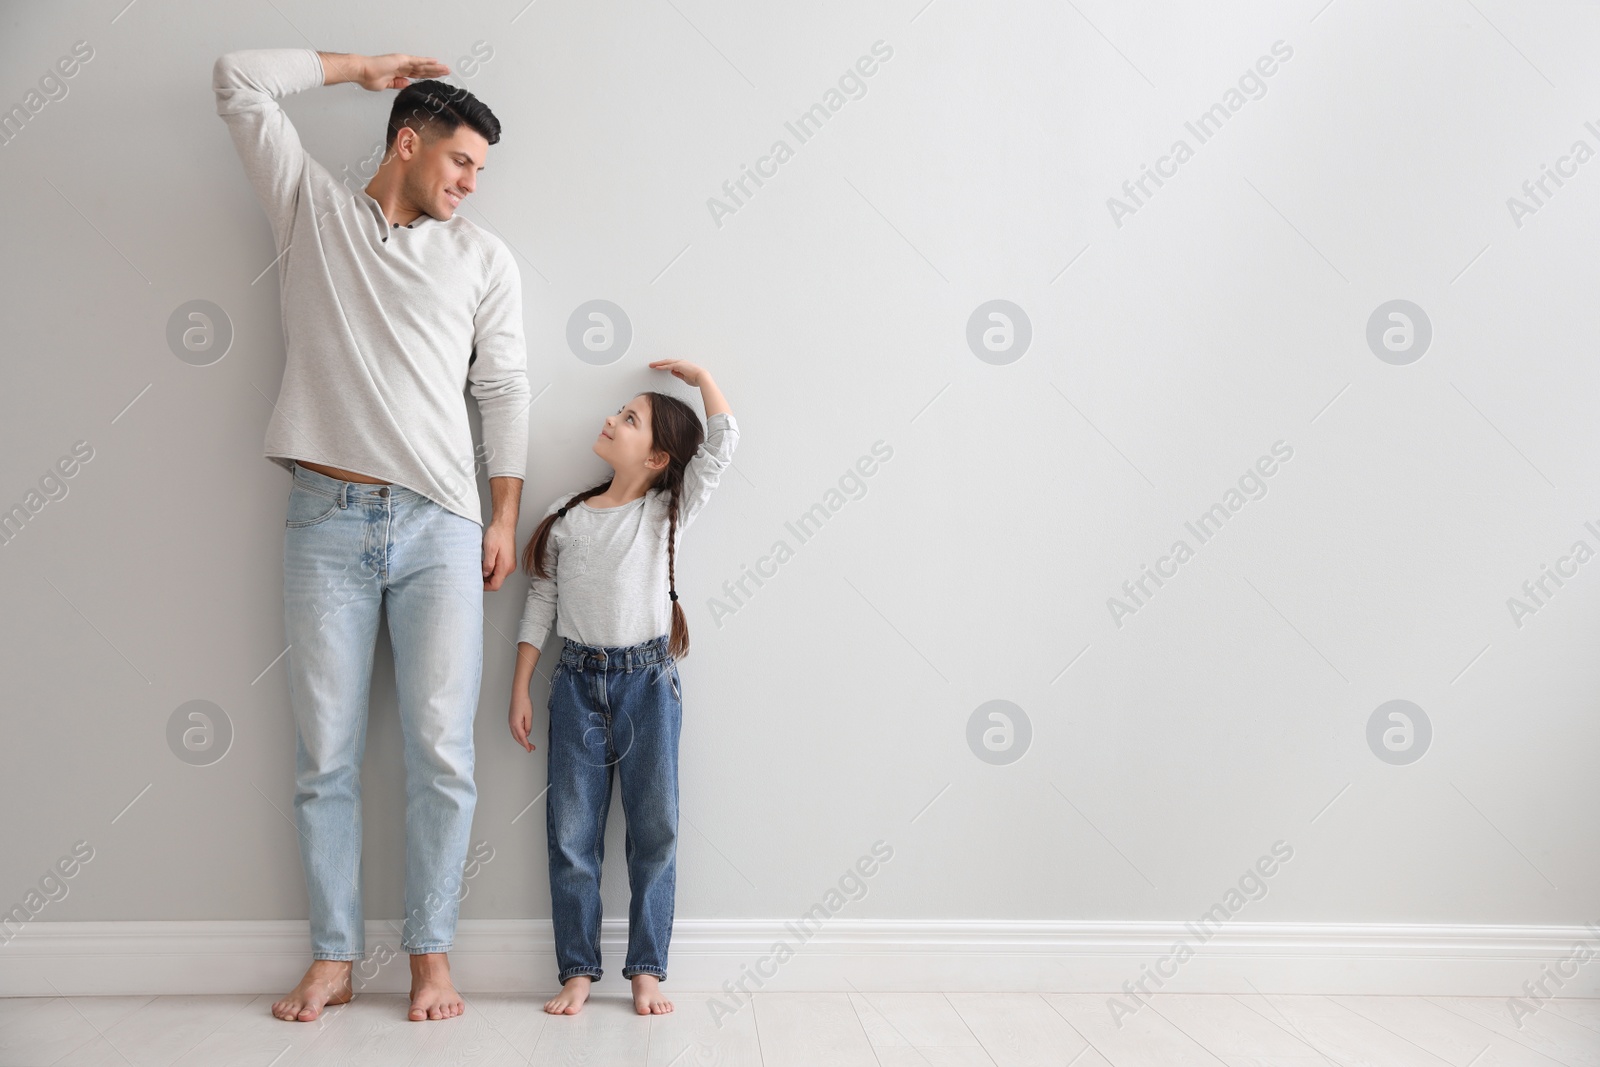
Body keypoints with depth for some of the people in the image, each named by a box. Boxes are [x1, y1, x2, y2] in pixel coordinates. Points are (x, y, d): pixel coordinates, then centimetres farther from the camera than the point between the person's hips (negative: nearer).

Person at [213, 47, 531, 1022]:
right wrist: (362, 66, 19)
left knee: (442, 750, -3)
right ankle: (334, 958, 14)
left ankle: (433, 953, 10)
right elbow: (239, 80, 13)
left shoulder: (484, 258, 15)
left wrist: (507, 516, 3)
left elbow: (505, 390, 10)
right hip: (328, 520, 0)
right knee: (325, 753, 2)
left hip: (440, 527, 0)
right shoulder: (313, 208, 14)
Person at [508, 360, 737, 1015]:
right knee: (572, 833, 4)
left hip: (648, 679, -1)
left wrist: (700, 376, 4)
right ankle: (577, 971, 15)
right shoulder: (564, 519, 6)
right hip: (579, 681, 2)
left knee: (655, 828, 3)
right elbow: (540, 605, 8)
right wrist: (520, 690, 5)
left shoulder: (668, 512, 2)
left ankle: (646, 969, 14)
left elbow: (721, 446, -6)